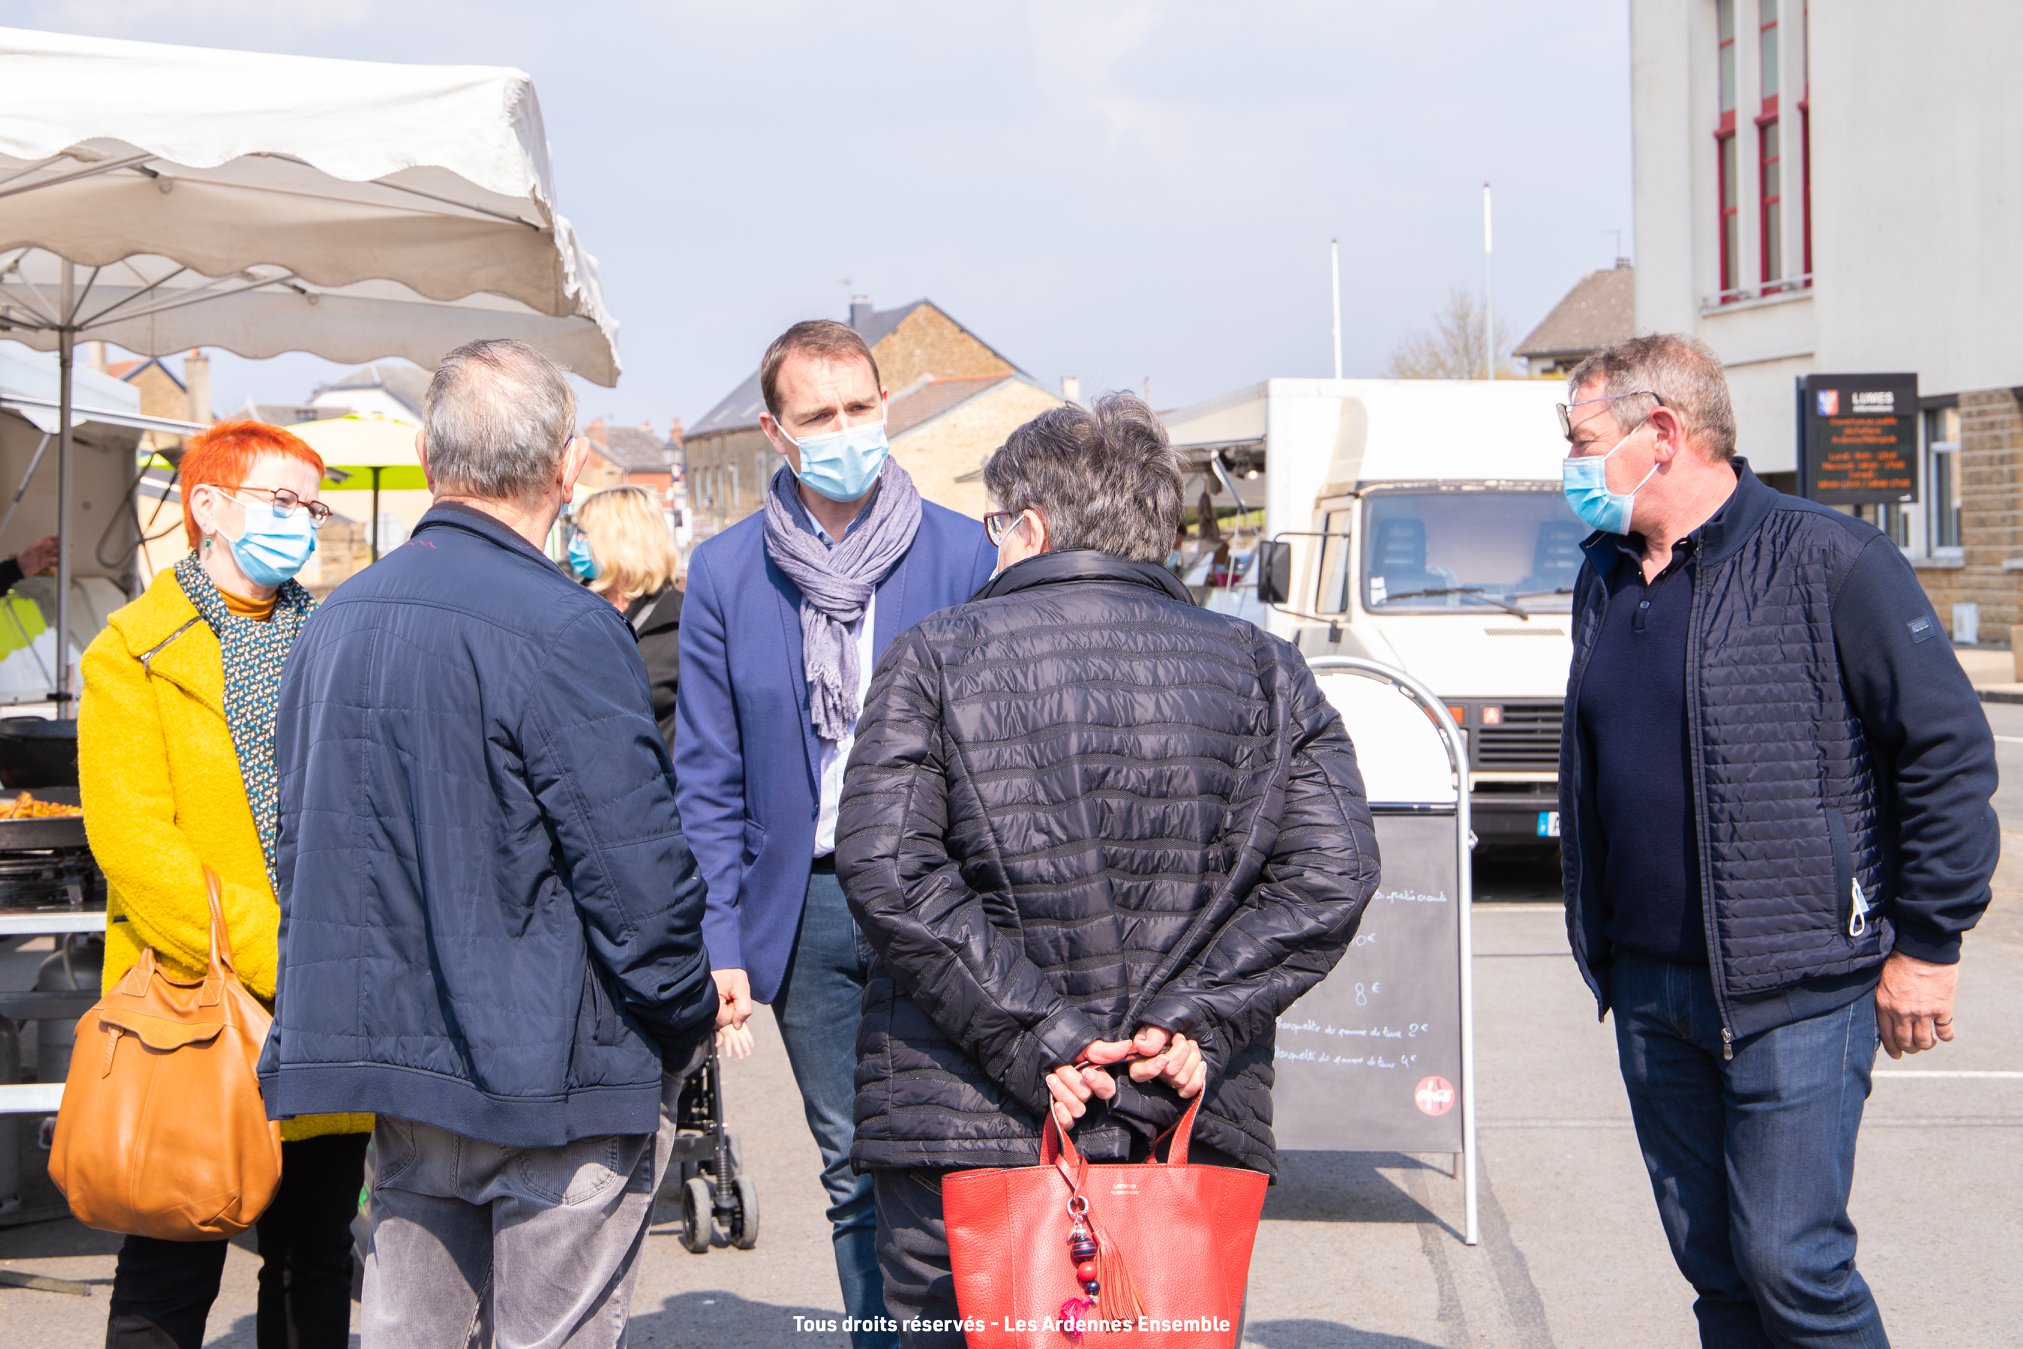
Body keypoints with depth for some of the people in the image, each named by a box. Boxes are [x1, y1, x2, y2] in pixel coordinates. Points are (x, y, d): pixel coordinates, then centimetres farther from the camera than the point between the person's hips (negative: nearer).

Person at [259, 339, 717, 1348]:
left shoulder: (335, 623, 8)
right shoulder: (562, 630, -16)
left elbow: (302, 847, 16)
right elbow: (636, 864, -18)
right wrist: (688, 1021, -2)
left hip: (395, 1040, 7)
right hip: (551, 1071, -7)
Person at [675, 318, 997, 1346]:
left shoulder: (958, 552, 0)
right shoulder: (726, 574, 4)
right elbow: (707, 778, 6)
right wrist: (720, 941, -1)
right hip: (804, 907, 2)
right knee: (851, 1173, 9)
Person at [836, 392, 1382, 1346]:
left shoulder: (932, 660, 1)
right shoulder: (1260, 670, 8)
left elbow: (887, 867, -11)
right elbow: (1330, 873, -3)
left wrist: (1032, 1039, -13)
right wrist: (1198, 1019, -6)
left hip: (963, 1128, -2)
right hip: (1188, 1132, 2)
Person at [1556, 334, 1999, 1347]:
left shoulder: (1824, 561, -9)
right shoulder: (1604, 581, 13)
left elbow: (1950, 748, -9)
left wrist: (1926, 943, -10)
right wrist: (1599, 945, 19)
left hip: (1795, 993, -7)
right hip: (1648, 992, 7)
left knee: (1791, 1263, -7)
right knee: (1713, 1266, 11)